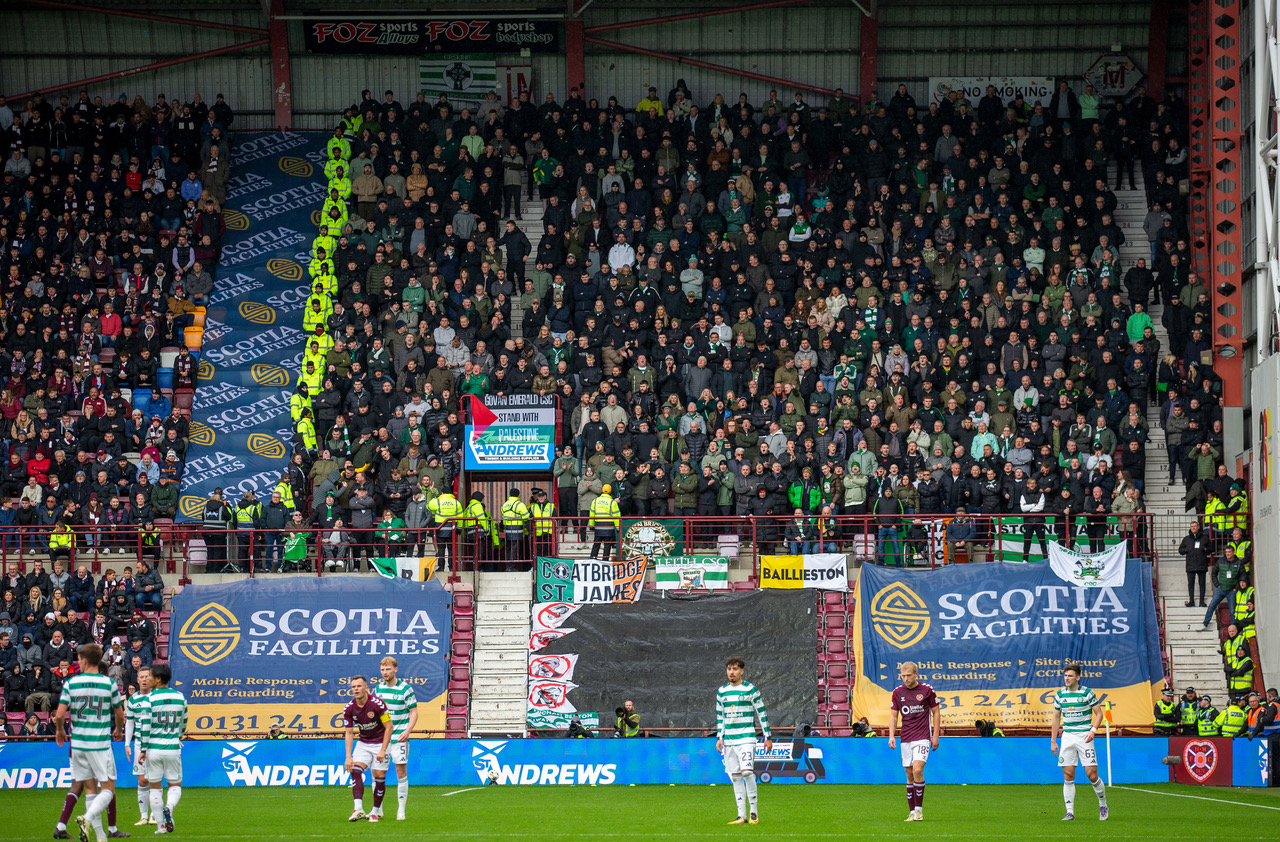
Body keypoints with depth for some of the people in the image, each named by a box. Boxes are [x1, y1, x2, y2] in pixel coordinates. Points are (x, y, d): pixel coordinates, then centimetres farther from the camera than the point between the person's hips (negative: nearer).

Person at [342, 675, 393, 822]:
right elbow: (348, 733, -2)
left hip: (380, 743, -4)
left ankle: (376, 812, 9)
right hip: (363, 743, 4)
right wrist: (348, 756, -10)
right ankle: (358, 809, -24)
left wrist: (383, 750, -18)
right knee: (355, 770, -17)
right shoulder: (349, 709, -8)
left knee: (379, 777, -6)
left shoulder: (377, 704, -20)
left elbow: (389, 727, -14)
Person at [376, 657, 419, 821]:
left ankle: (401, 810, 5)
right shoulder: (379, 688, 9)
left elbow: (414, 711, -5)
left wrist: (408, 730, -17)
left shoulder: (405, 689, -6)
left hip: (398, 737, -5)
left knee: (401, 772, -3)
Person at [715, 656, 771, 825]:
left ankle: (753, 810, -6)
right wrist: (719, 737, 10)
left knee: (747, 771, -20)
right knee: (735, 777, 3)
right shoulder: (722, 691, 11)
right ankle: (742, 815, 6)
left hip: (746, 738, -5)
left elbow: (762, 712, 1)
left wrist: (768, 737, 0)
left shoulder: (750, 689, -2)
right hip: (728, 740, 5)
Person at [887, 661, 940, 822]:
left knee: (917, 770, -18)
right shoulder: (897, 692, 5)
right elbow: (893, 715, 10)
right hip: (906, 739, 4)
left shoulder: (926, 690, -3)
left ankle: (919, 809, -10)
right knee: (909, 774, 4)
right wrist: (891, 736, -3)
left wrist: (935, 736, -1)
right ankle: (912, 812, 9)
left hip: (923, 737, -4)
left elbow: (936, 712, 5)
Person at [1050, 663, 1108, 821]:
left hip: (1084, 736, -4)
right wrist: (1053, 741, 13)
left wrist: (1093, 730, -14)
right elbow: (1056, 718, 17)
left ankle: (1103, 805, 13)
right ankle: (1070, 812, 2)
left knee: (1092, 774, -8)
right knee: (1068, 776, -2)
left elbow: (1099, 713, 1)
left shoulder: (1087, 693, -4)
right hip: (1067, 736, 4)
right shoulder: (1060, 695, 8)